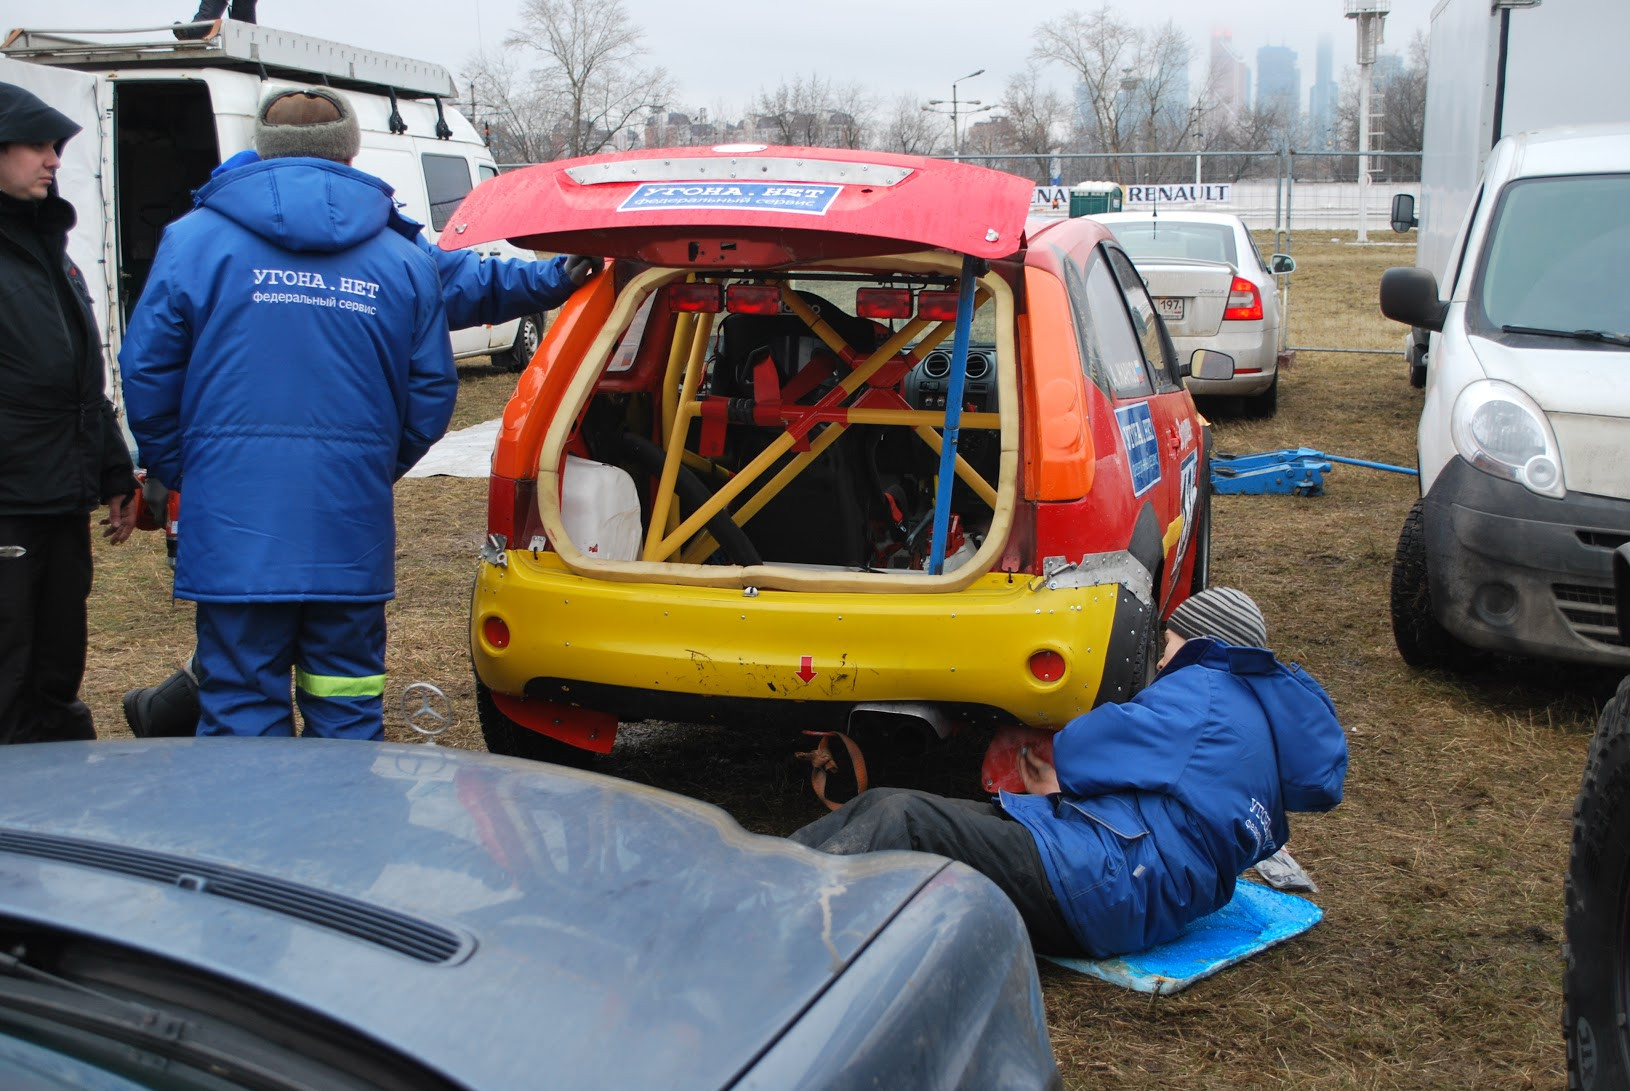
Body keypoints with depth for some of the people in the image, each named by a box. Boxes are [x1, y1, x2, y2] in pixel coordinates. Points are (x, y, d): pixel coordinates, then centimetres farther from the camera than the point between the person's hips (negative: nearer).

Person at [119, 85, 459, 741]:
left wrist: (178, 472, 16)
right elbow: (433, 390, 9)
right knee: (348, 711, 12)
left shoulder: (195, 238, 1)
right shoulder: (403, 259, 7)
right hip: (351, 532, 2)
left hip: (235, 525, -2)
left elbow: (146, 373, 2)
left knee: (241, 710, 5)